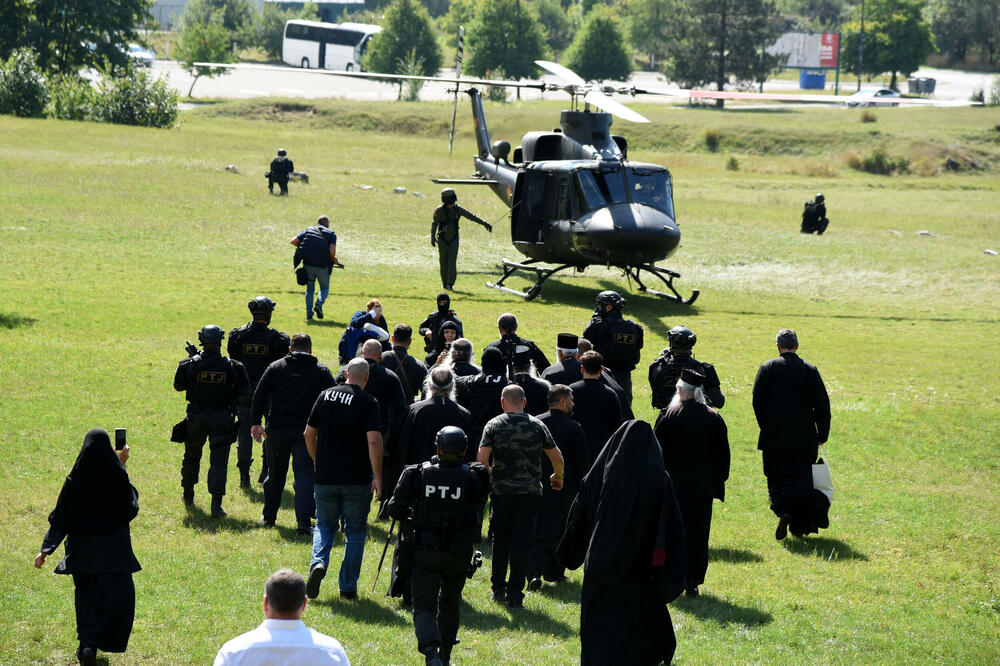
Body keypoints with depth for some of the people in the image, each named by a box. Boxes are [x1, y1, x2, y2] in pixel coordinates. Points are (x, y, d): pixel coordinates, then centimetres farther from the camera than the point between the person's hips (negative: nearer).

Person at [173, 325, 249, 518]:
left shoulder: (191, 364, -7)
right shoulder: (230, 366, -8)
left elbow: (178, 386, 6)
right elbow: (243, 388, 0)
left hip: (196, 416, 1)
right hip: (221, 418, -1)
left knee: (192, 456, 21)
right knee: (219, 460, -2)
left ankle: (188, 495, 37)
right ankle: (216, 504, -13)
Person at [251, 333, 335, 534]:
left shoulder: (276, 367, 7)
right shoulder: (321, 371, 5)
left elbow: (259, 395, 0)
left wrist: (255, 422, 0)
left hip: (278, 429, 2)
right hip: (305, 431, -2)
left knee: (275, 474, 15)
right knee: (305, 474, -2)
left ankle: (269, 516, 27)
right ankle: (304, 521, -14)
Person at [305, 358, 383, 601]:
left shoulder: (326, 396, 4)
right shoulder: (368, 403, -9)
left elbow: (309, 433, 9)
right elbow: (374, 440, -18)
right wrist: (377, 476, -14)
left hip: (326, 478, 3)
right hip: (357, 479, -3)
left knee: (325, 525, 17)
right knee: (355, 531, 9)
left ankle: (318, 562, -11)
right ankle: (348, 588, 9)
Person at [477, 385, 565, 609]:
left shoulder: (494, 425, -2)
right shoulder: (537, 426, 1)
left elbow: (482, 458, -11)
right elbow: (557, 457, 5)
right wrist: (558, 477, 24)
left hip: (501, 492, 0)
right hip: (529, 493, 0)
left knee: (500, 540, 17)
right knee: (522, 543, 1)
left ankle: (498, 589, 21)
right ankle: (515, 596, -2)